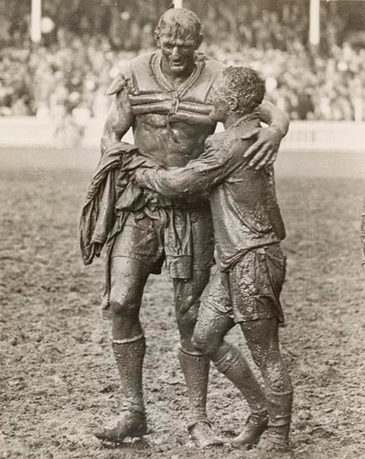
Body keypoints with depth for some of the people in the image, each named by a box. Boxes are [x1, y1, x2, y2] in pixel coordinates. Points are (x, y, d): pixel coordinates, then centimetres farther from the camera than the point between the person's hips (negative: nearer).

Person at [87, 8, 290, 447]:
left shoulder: (218, 81, -8)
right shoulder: (136, 76, -3)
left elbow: (276, 113, -10)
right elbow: (111, 136, -1)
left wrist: (275, 131, -36)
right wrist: (102, 211, -9)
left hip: (191, 208, -1)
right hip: (139, 205, 1)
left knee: (190, 315, -1)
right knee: (121, 304, -11)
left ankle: (198, 419, 11)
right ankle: (132, 412, 0)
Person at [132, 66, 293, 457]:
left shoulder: (230, 146, -19)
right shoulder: (251, 137, 13)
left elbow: (178, 183, -14)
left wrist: (140, 172, 4)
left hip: (254, 260, -10)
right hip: (232, 261, 10)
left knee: (266, 355, -1)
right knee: (205, 338, 12)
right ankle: (260, 410, 25)